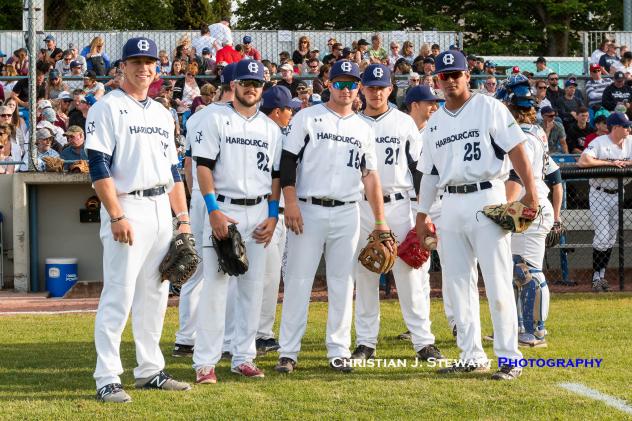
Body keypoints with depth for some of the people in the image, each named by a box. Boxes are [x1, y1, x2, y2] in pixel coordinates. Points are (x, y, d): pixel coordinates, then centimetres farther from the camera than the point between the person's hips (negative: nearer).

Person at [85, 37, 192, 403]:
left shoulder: (163, 113, 18)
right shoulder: (107, 108, -5)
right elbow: (99, 167, -13)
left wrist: (183, 217, 12)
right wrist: (117, 216, -20)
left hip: (161, 209, 7)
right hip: (127, 208, -7)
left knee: (155, 294, 10)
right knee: (119, 294, -9)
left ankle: (150, 371, 18)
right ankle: (107, 379, -8)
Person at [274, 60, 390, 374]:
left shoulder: (363, 129, 13)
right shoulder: (307, 118, 2)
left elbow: (370, 176, 13)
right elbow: (288, 161, -3)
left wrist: (380, 220, 6)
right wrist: (290, 202, -14)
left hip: (346, 213, 4)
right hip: (308, 210, -3)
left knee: (342, 283, 6)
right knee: (298, 280, -3)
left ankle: (338, 351, 12)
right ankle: (288, 351, 2)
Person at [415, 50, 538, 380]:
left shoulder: (488, 108, 0)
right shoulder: (435, 123, 16)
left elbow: (515, 148, -8)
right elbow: (429, 173, 20)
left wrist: (530, 189, -18)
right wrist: (422, 215, 16)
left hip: (486, 199, -6)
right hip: (451, 205, 6)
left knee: (497, 283, -8)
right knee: (456, 283, 6)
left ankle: (510, 358, -4)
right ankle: (472, 356, 13)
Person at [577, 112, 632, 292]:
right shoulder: (599, 143, -15)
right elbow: (582, 162, -28)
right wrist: (610, 163, -24)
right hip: (599, 195, -6)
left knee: (611, 237, 9)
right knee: (602, 237, -9)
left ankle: (602, 275, 18)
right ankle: (596, 277, 2)